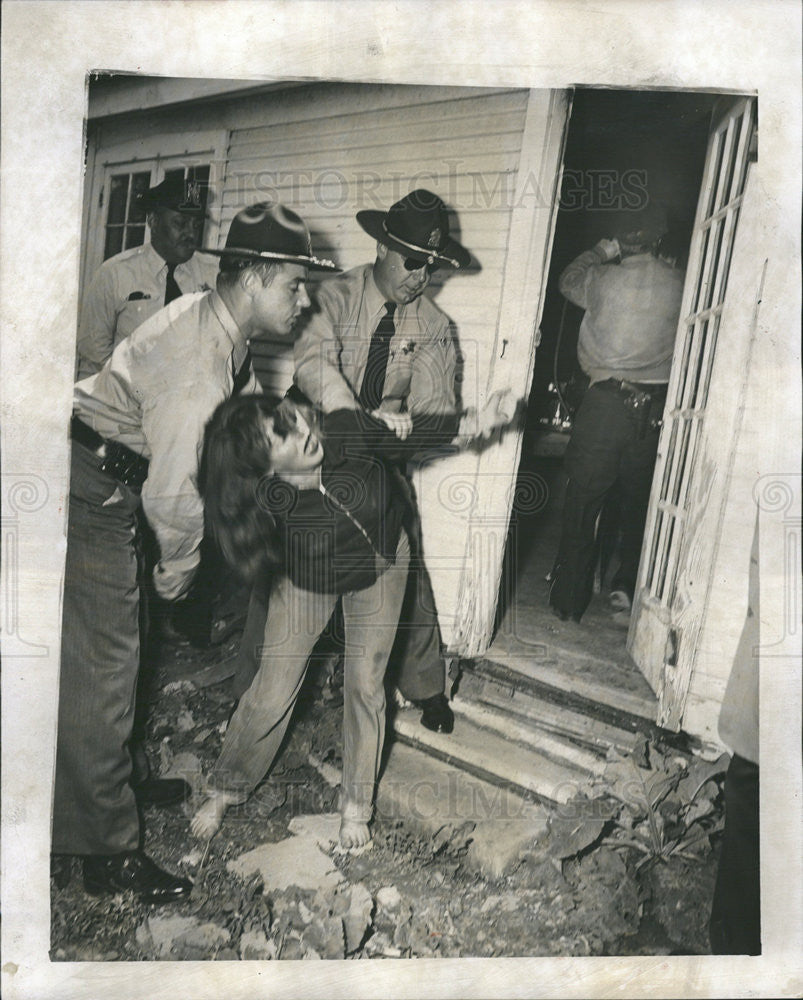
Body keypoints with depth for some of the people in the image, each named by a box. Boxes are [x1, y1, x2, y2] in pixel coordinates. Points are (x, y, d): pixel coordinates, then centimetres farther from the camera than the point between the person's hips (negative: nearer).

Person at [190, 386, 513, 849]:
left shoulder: (349, 429, -32)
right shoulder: (266, 498, -35)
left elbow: (416, 433, -15)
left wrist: (476, 422, -18)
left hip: (382, 562, 2)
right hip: (309, 581, -1)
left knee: (365, 684, 6)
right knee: (272, 694, 2)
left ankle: (356, 803, 28)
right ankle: (224, 789, 32)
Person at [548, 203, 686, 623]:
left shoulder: (605, 280, -6)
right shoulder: (678, 284, -2)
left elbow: (567, 280, 14)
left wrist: (605, 250, 18)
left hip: (605, 403, -2)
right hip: (655, 409, 2)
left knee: (582, 504, 7)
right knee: (638, 505, 18)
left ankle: (569, 600, 12)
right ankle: (626, 586, 17)